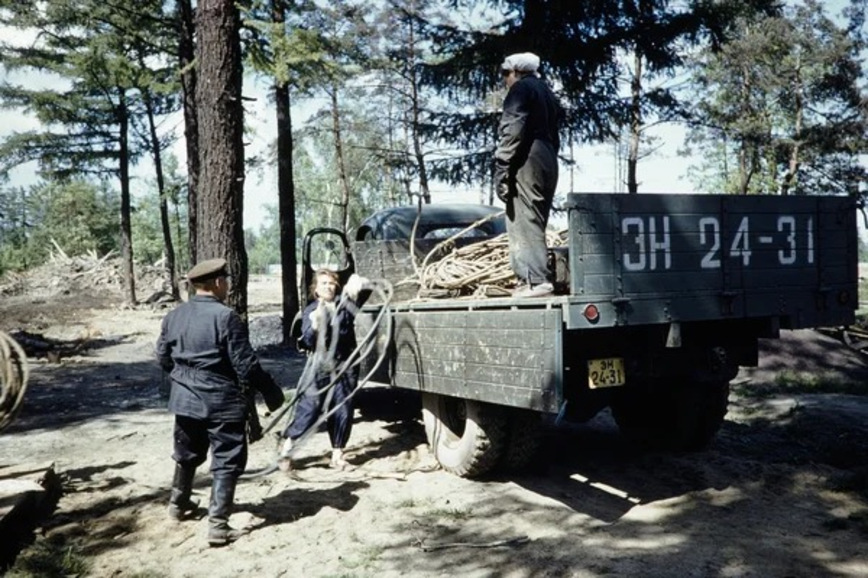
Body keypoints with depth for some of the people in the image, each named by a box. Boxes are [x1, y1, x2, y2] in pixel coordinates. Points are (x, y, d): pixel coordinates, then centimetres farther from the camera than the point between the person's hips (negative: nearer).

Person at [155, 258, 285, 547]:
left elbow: (163, 357, 14)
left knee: (187, 454, 26)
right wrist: (271, 390, -7)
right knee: (226, 462, 2)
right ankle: (218, 525, 1)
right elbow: (245, 364, -18)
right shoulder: (225, 317, -18)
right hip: (223, 401, -7)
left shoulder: (173, 316, 3)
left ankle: (178, 504, 44)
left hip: (185, 399, 7)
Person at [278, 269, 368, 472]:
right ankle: (287, 447, 4)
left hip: (345, 367, 2)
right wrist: (314, 326, -22)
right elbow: (307, 342, -3)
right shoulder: (310, 311, 3)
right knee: (309, 408, -6)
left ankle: (337, 454, 16)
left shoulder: (345, 306, 6)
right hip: (320, 368, -2)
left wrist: (356, 288, -27)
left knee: (342, 410, 5)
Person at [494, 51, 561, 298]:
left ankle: (536, 280, -16)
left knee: (524, 222, -11)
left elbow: (512, 131, -13)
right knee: (535, 222, 10)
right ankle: (538, 278, 8)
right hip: (548, 161, 9)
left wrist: (501, 169, -15)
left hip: (526, 161, -9)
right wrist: (548, 161, 18)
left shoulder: (521, 89, -1)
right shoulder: (546, 91, 26)